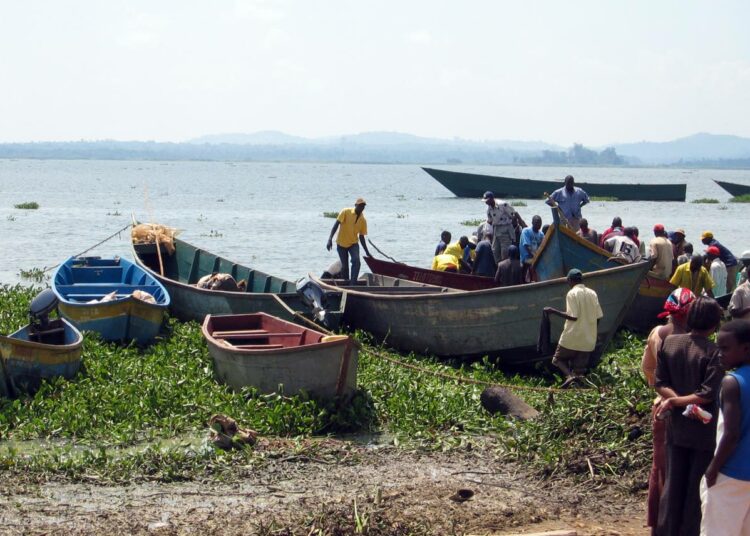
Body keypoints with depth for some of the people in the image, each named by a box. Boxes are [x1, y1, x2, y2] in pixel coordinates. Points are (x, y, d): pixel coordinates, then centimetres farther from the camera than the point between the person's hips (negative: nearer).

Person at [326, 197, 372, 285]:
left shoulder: (363, 220, 0)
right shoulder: (346, 212, -10)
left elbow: (361, 237, 7)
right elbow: (336, 224, -15)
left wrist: (367, 252, 6)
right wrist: (330, 239, -26)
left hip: (353, 243, 2)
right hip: (341, 243, -2)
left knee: (356, 261, -23)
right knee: (344, 266, 4)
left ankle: (353, 284, -21)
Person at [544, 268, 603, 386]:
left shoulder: (572, 293, -9)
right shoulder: (592, 293, 8)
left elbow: (573, 316, -17)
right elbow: (598, 317, 8)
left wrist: (553, 311, -10)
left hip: (572, 338, -5)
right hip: (588, 340, 5)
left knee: (558, 359, 11)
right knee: (579, 369, 10)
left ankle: (569, 375, -17)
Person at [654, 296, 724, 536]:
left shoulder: (668, 343, -1)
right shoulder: (714, 352, -17)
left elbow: (660, 383, -1)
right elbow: (709, 394, -21)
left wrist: (675, 399, -12)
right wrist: (676, 402, -14)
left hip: (676, 428, 5)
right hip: (704, 430, -5)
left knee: (673, 485, 15)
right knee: (698, 489, 6)